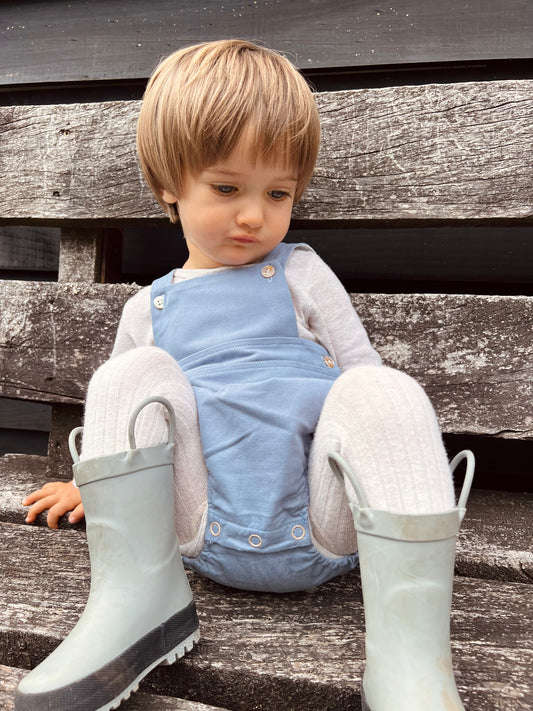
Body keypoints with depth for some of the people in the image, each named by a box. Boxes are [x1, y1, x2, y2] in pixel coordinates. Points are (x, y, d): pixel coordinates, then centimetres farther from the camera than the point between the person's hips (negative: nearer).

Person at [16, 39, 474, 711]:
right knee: (133, 373, -15)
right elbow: (133, 414, 30)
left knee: (381, 392, -28)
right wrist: (96, 488, 23)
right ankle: (138, 597, -17)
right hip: (203, 538, 2)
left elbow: (363, 375, 10)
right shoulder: (146, 309, 16)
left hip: (323, 529, -1)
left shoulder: (299, 273, 12)